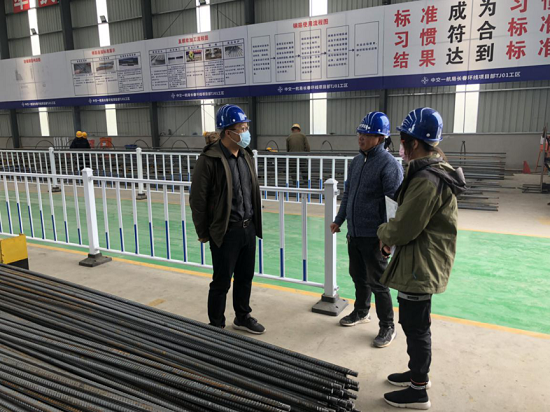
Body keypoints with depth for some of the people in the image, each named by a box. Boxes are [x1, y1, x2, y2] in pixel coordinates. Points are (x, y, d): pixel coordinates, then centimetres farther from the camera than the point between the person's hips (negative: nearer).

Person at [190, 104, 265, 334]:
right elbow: (197, 200, -12)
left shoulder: (245, 155, 6)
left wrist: (253, 223, 13)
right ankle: (216, 326, 27)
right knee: (222, 282, 7)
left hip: (248, 228, 7)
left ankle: (242, 318, 39)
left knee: (245, 278, 19)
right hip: (225, 232, -7)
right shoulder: (209, 159, -16)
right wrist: (203, 233, -6)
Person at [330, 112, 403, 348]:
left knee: (377, 282, 3)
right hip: (354, 233, 8)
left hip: (373, 236, -8)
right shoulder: (357, 160, 9)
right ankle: (361, 312, 42)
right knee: (358, 275, 21)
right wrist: (339, 220, 19)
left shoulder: (389, 165, -16)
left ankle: (387, 327, 21)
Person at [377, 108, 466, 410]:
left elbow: (403, 228, -22)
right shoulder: (435, 170, 8)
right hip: (420, 262, 10)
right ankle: (417, 373, 42)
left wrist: (384, 234, -2)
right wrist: (391, 236, 6)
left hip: (420, 266, -10)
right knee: (412, 322, 23)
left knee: (416, 326, 5)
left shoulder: (426, 180, -25)